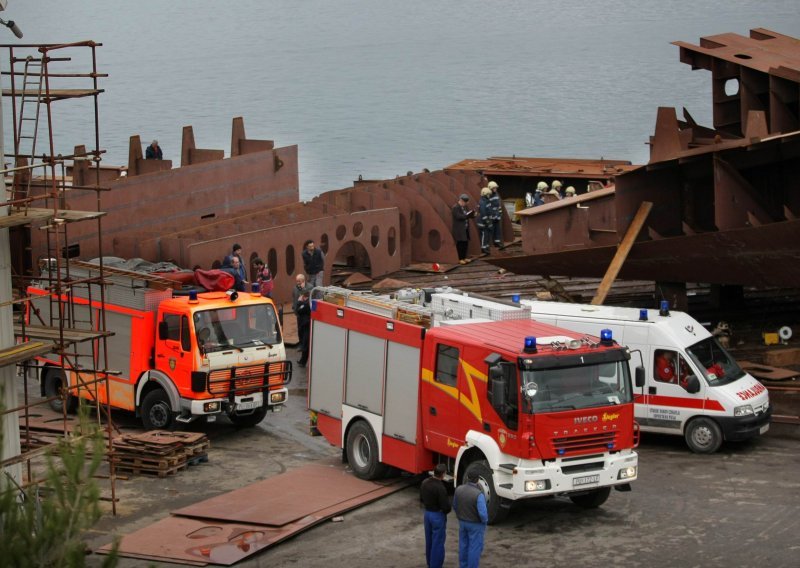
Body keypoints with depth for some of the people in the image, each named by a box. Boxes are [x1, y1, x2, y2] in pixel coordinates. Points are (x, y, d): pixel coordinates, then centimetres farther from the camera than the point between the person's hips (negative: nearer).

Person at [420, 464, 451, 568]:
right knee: (438, 543, 4)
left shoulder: (424, 483, -4)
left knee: (429, 541, 21)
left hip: (427, 513, 8)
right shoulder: (440, 488, -28)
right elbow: (446, 506, -24)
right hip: (438, 516, -8)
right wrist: (446, 510, -2)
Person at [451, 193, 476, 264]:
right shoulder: (455, 207, -14)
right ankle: (460, 259, 0)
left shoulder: (464, 206, 12)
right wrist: (468, 214, -25)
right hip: (459, 230, -8)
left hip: (465, 229, 8)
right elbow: (459, 217, -24)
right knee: (460, 244, -6)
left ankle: (464, 258, 19)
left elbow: (467, 215, 15)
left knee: (465, 243, 10)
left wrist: (472, 214, -5)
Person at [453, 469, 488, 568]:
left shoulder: (459, 489, -12)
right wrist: (485, 522, -7)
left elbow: (455, 506, 3)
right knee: (475, 548, 7)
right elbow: (483, 513, -29)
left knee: (463, 545, 20)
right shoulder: (478, 494, -30)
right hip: (475, 524, -6)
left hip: (462, 522, 6)